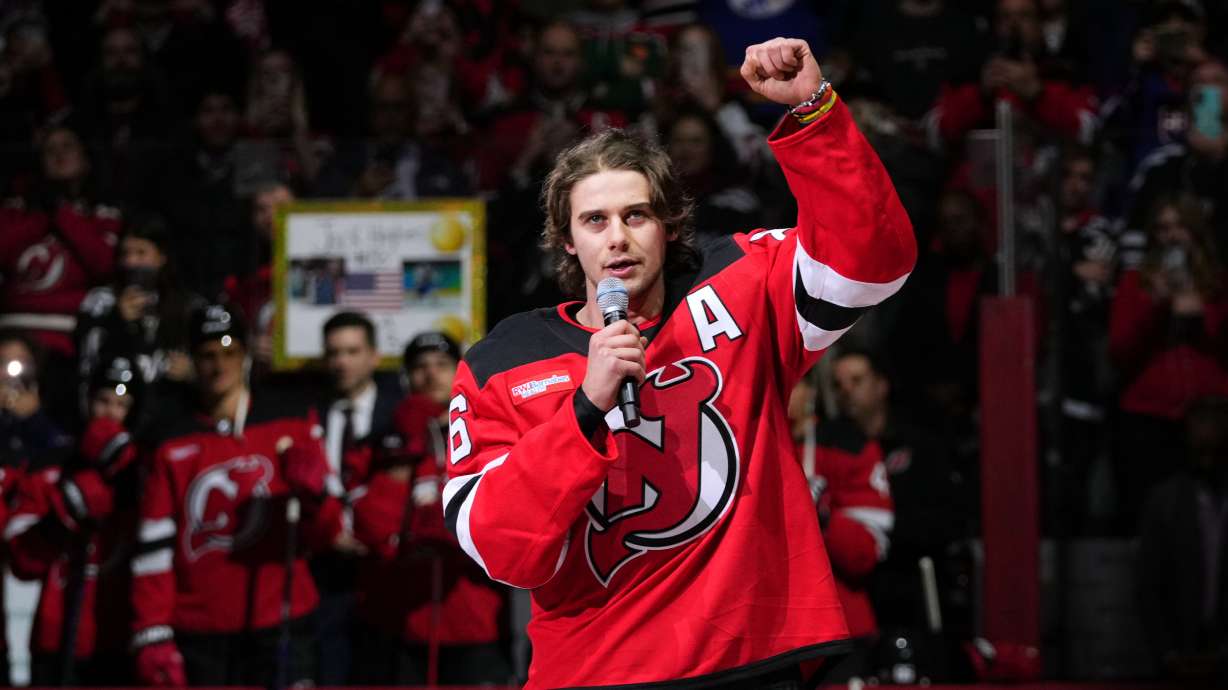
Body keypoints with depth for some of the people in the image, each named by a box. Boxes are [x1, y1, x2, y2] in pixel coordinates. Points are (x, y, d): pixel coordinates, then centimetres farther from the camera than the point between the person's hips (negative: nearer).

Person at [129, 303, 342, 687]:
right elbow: (153, 547, 2)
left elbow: (324, 532, 4)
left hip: (279, 626, -1)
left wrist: (312, 493, -19)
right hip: (198, 635, 1)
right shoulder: (172, 443, 4)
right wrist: (153, 637, -5)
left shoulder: (294, 425, 4)